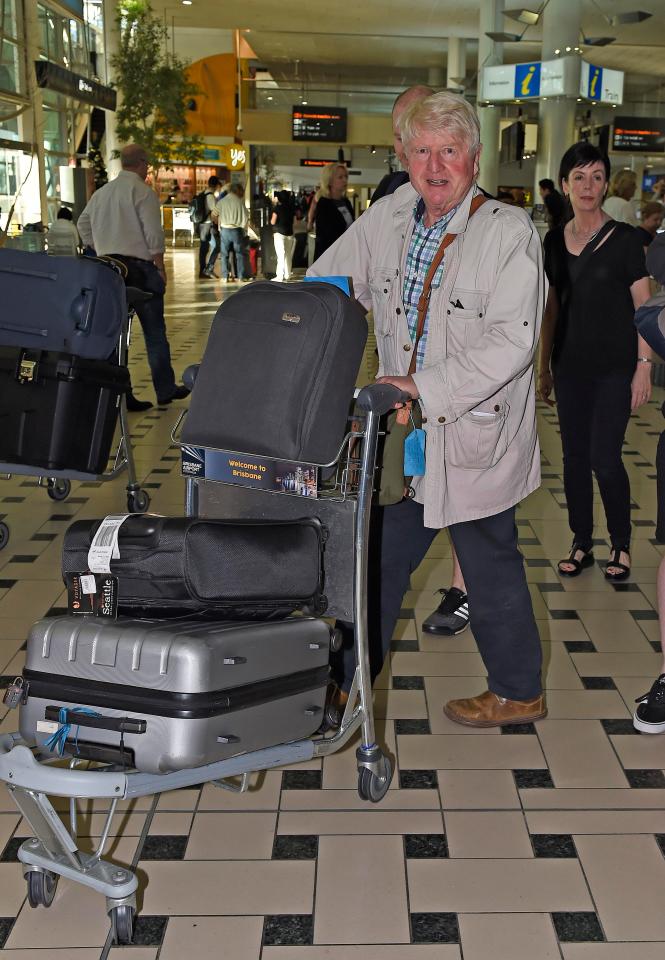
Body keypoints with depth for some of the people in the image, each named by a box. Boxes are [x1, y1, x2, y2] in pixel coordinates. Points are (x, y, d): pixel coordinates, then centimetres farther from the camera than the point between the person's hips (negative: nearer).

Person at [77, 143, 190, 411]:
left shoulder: (101, 193, 13)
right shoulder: (142, 191, -8)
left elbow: (83, 225, 18)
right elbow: (154, 234, -13)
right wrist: (160, 267, -6)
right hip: (138, 266, -6)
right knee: (154, 332, 4)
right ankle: (165, 390, 11)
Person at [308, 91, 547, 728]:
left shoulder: (509, 232, -13)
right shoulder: (388, 217, 4)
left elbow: (510, 341, -23)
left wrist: (422, 386, -28)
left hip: (474, 435, -5)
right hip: (401, 436, 6)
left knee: (491, 570, 10)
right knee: (374, 562, 14)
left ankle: (518, 692, 32)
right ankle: (346, 684, 32)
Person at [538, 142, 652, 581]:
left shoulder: (624, 239, -5)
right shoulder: (555, 241, 7)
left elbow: (643, 308, -5)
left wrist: (644, 367, -10)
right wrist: (545, 365, 12)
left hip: (614, 367, -4)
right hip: (570, 366, 4)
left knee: (605, 459, -6)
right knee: (575, 457, 7)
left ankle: (622, 544, 14)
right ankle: (581, 545, 19)